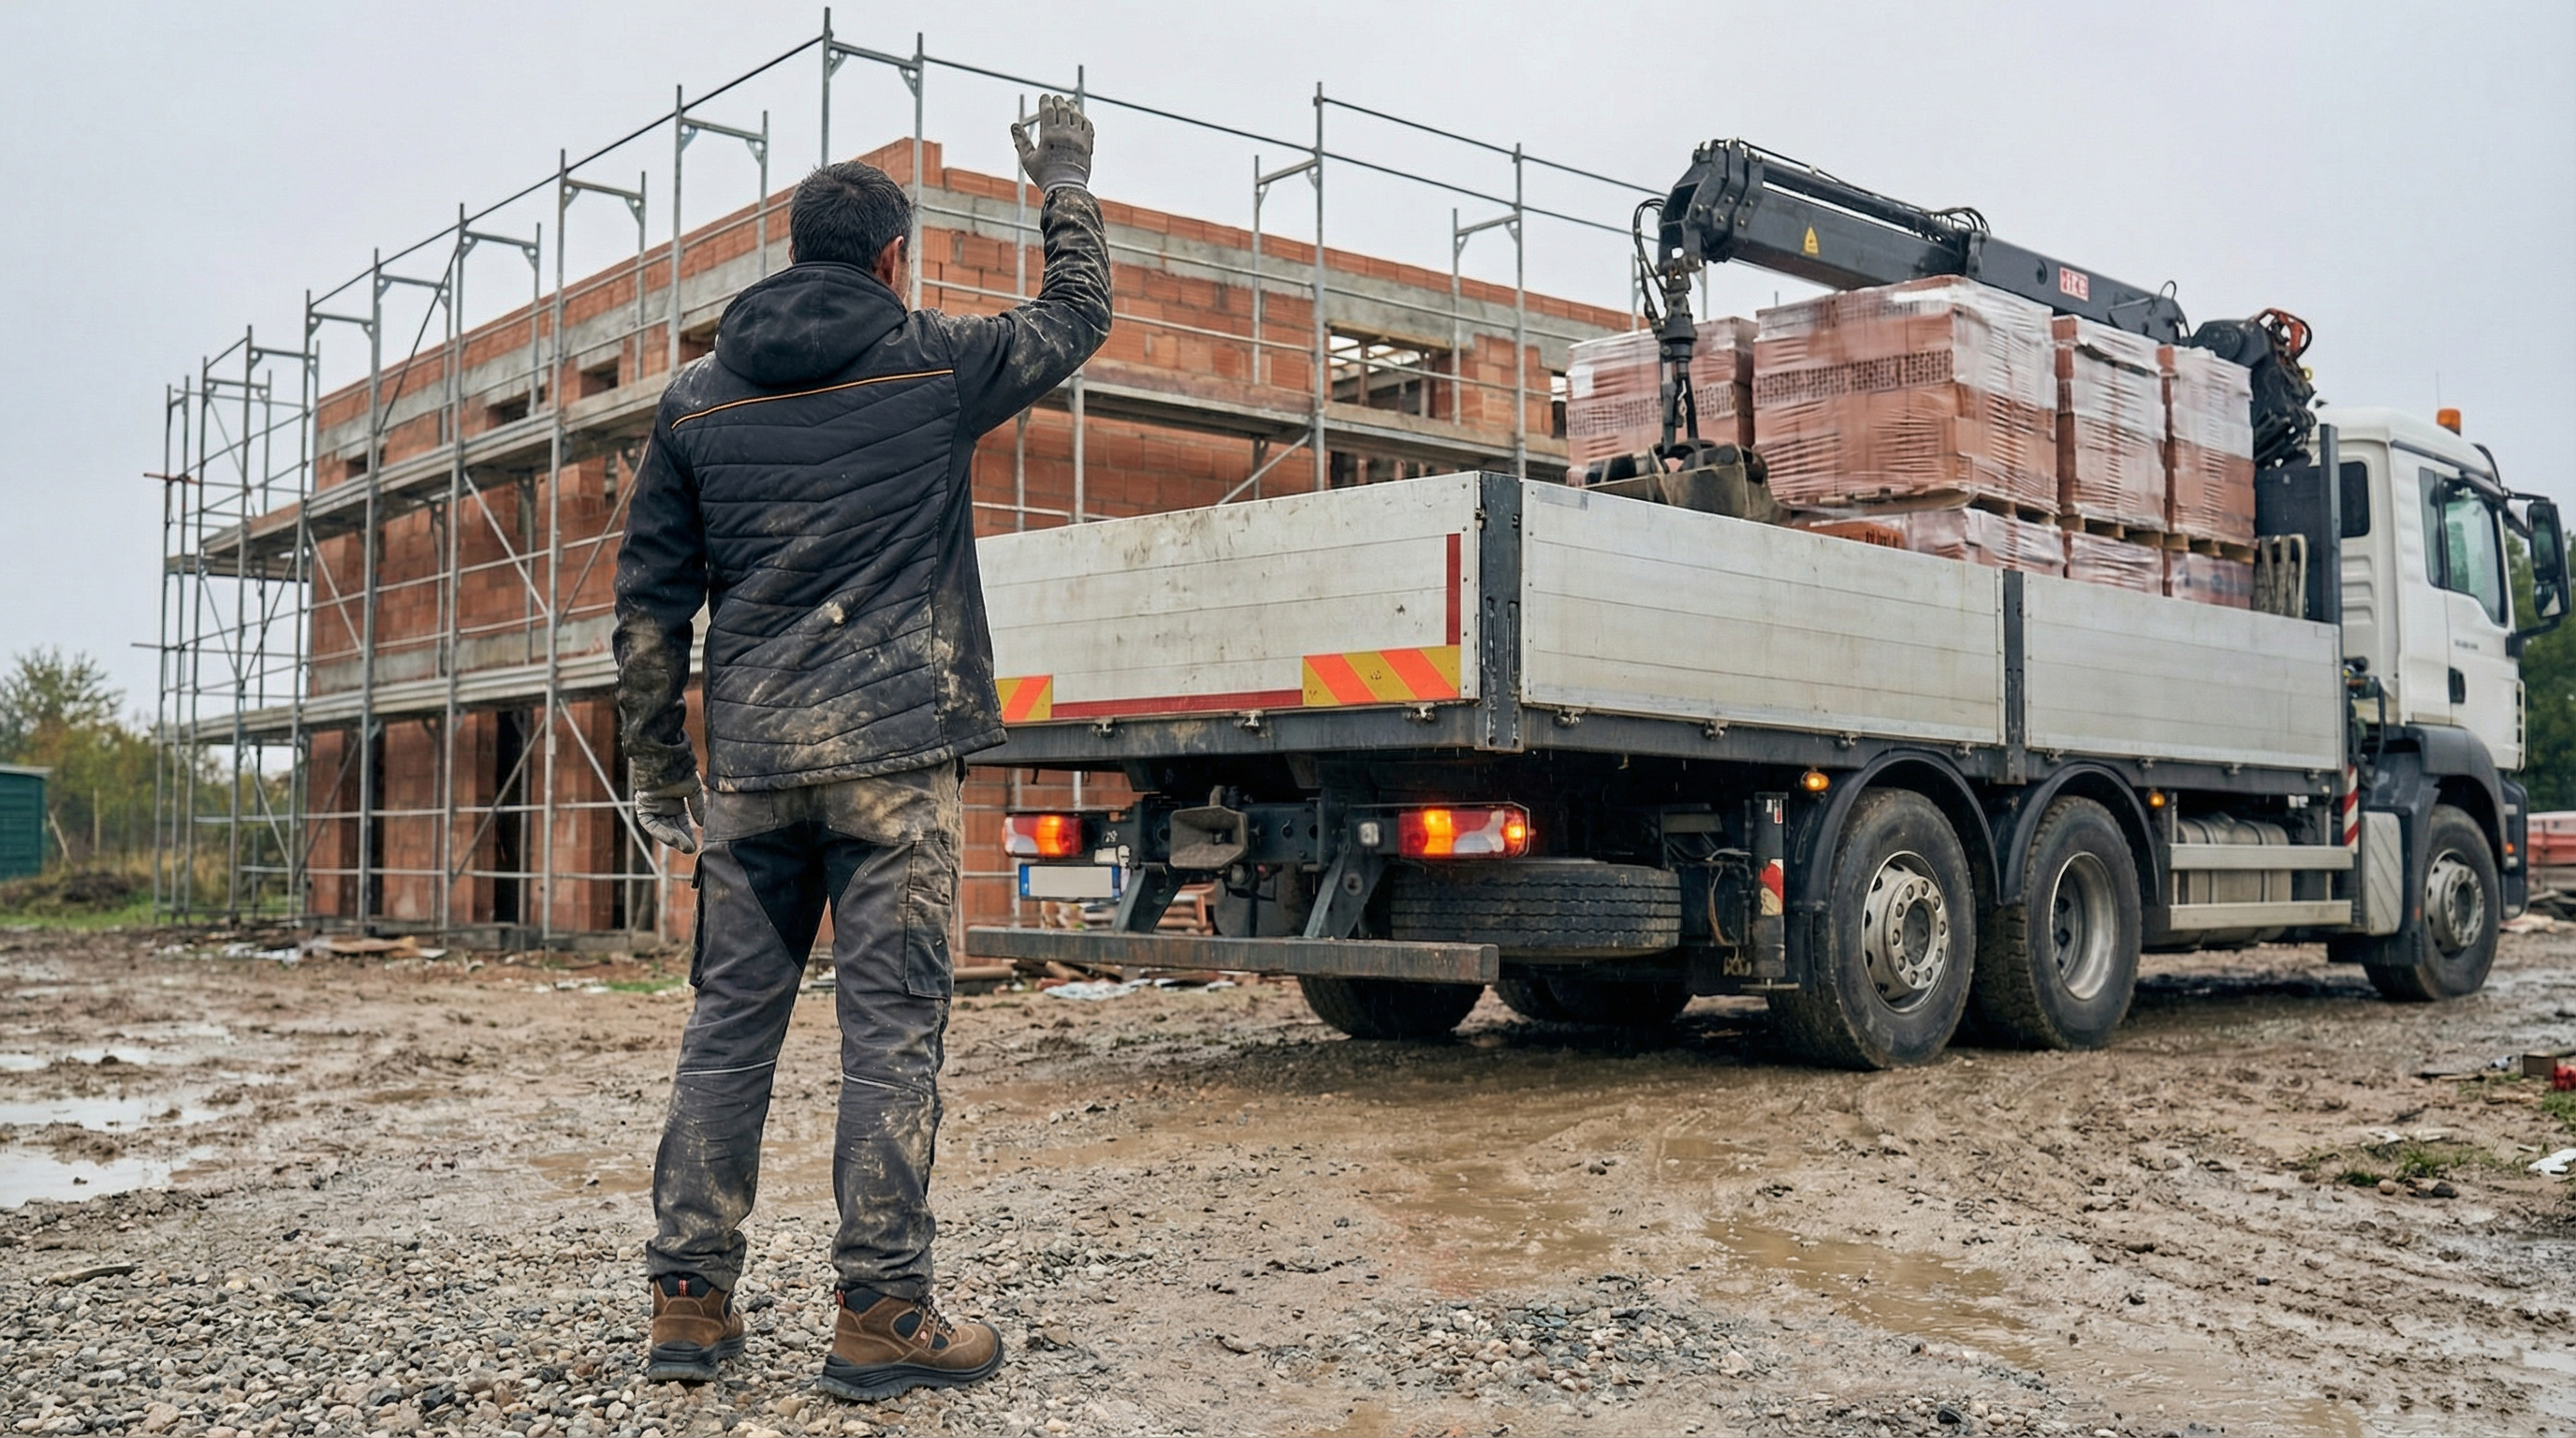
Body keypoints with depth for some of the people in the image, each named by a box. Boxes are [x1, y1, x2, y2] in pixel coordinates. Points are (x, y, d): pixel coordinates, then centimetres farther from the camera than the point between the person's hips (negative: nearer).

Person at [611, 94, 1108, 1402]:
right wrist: (1065, 186, 35)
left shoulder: (696, 399, 10)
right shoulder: (933, 363, 2)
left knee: (731, 1020, 9)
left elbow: (648, 606, 10)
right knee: (891, 1026, -2)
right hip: (893, 749, -4)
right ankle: (880, 1316, 1)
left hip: (750, 758, 4)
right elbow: (1076, 317, 20)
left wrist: (658, 770, 17)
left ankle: (689, 1303, 14)